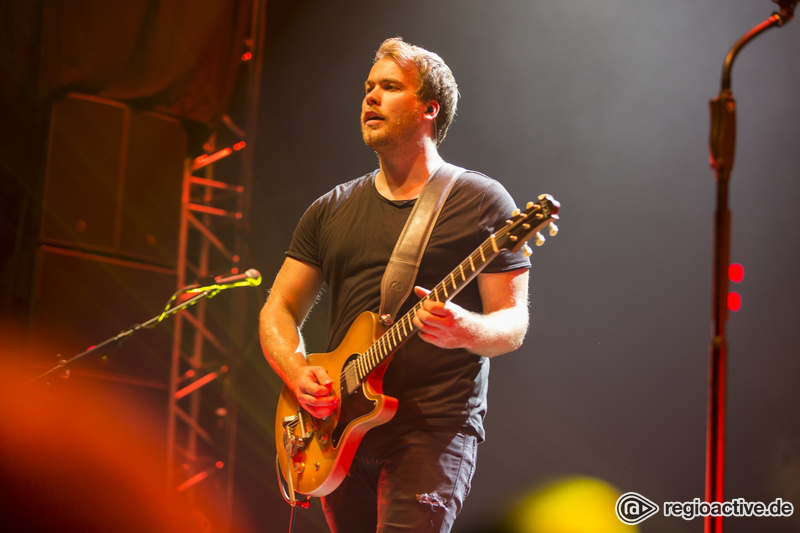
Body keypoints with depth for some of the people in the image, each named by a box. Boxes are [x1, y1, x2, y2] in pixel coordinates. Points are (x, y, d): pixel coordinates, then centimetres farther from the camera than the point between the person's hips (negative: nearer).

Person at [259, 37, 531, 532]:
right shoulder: (330, 211, 15)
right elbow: (279, 310, 15)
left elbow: (513, 323, -3)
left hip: (434, 430, -5)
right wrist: (298, 373, -5)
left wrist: (467, 331, -25)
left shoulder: (482, 203, 1)